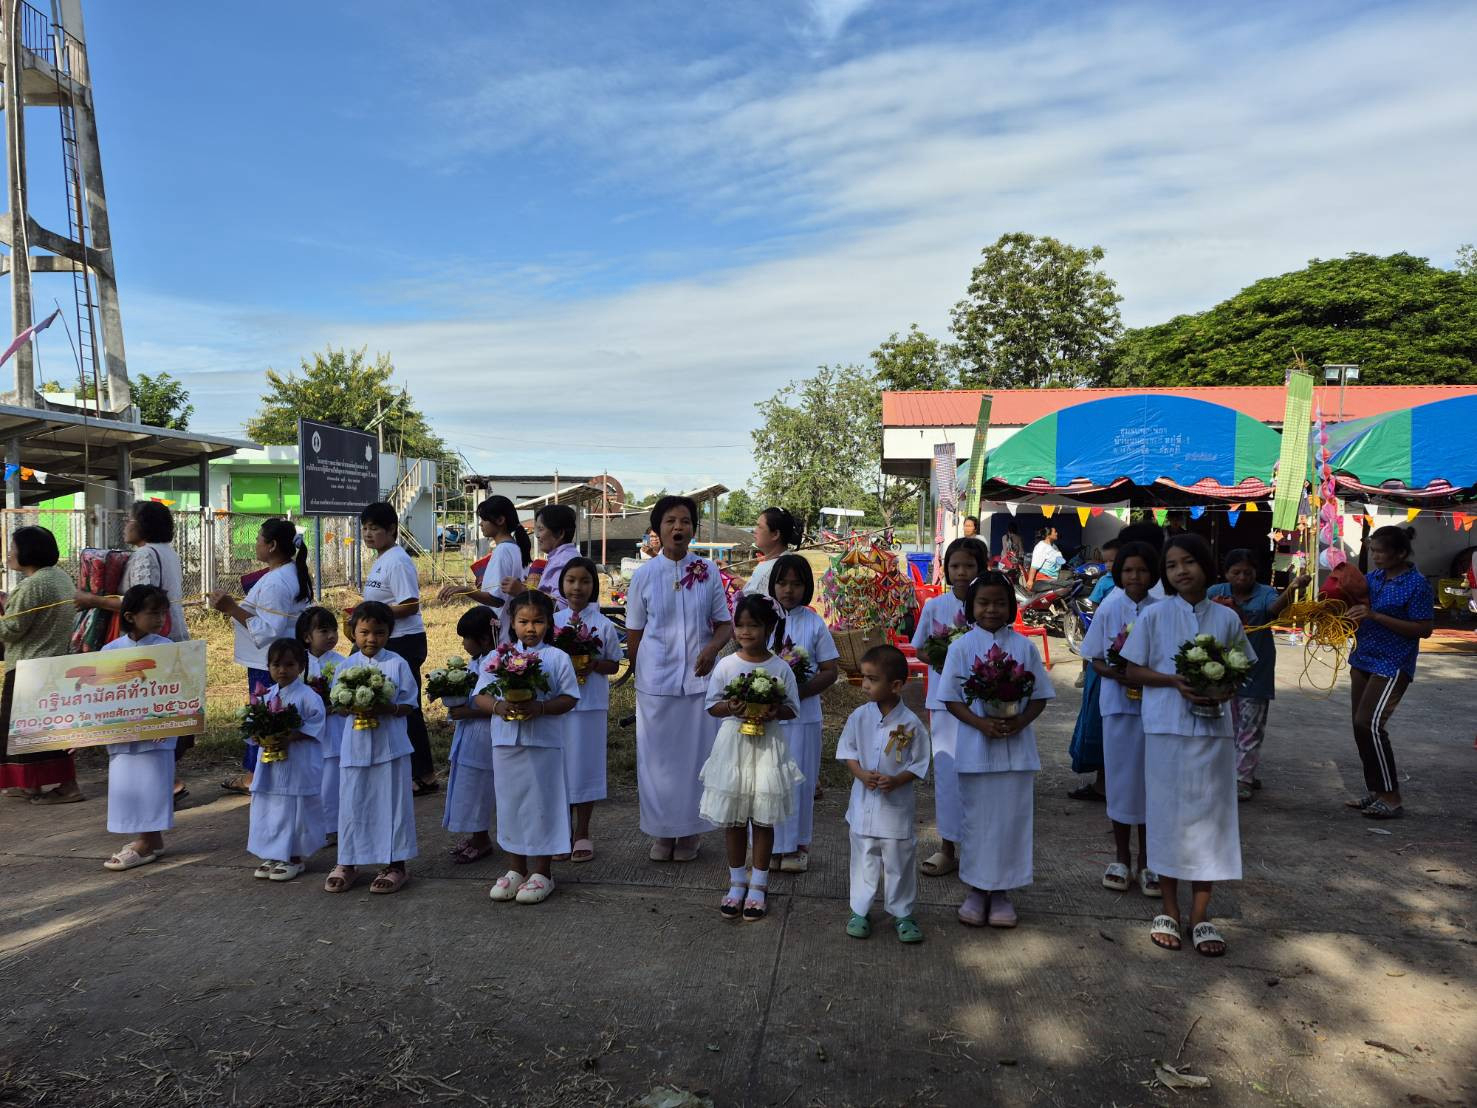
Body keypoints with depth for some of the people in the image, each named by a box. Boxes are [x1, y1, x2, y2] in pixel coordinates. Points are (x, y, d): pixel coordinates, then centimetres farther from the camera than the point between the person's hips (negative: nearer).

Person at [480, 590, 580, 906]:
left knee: (542, 804, 3)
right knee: (510, 803, 11)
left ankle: (541, 871, 15)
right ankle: (516, 868, 25)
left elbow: (569, 699, -5)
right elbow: (481, 695, 5)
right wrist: (498, 706, -16)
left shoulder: (557, 658, -2)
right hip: (506, 742, 3)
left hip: (544, 744, -3)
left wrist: (540, 708, -21)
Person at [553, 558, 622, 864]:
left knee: (586, 764, 4)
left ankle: (582, 833, 18)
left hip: (591, 704, -2)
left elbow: (613, 664, 3)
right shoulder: (552, 622, 5)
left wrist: (593, 664, -17)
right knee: (559, 764, 7)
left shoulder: (603, 625, -2)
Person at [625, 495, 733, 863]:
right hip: (656, 680, 0)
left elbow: (725, 623, 5)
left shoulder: (708, 571, 1)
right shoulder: (644, 575, -1)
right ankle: (662, 831, 22)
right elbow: (634, 633, 5)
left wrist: (712, 647, -14)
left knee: (696, 754, 7)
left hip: (700, 678, 1)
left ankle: (690, 832, 23)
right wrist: (639, 675, 6)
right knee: (658, 756, 6)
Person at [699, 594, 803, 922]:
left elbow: (792, 708, 1)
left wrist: (773, 712, -19)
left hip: (766, 746, -1)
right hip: (733, 744, 1)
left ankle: (758, 886, 20)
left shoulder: (780, 668, -4)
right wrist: (731, 708, -18)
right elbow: (712, 705, 2)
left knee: (763, 819, 7)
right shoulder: (726, 665, -3)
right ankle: (737, 882, 24)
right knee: (733, 819, 8)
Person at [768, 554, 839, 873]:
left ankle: (796, 846, 21)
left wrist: (799, 691, -15)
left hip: (802, 714, -1)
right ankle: (768, 846, 19)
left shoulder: (814, 623, 0)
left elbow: (831, 671, -1)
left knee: (799, 780, 7)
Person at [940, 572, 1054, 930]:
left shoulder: (1024, 646, 3)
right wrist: (981, 723, -18)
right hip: (976, 746, -1)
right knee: (976, 817, 7)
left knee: (1012, 817, 6)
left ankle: (1001, 891, 21)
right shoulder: (962, 647, -1)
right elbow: (952, 698, -3)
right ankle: (976, 889, 22)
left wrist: (1020, 721, -14)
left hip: (1016, 746, 1)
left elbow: (1040, 695, 4)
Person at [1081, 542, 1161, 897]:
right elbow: (1096, 661, 3)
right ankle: (1122, 858, 21)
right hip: (1118, 703, 0)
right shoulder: (1109, 609, 0)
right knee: (1120, 777, 7)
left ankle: (1147, 861, 19)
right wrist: (1120, 674, -16)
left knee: (1150, 778, 5)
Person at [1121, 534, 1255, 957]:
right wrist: (1174, 681, -16)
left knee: (1209, 814, 5)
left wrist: (1225, 688, -9)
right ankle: (1169, 909, 19)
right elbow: (1133, 670, 0)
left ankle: (1201, 914, 17)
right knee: (1168, 814, 5)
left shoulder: (1226, 618, 4)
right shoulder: (1155, 615, -1)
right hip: (1167, 728, -1)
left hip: (1214, 728, 2)